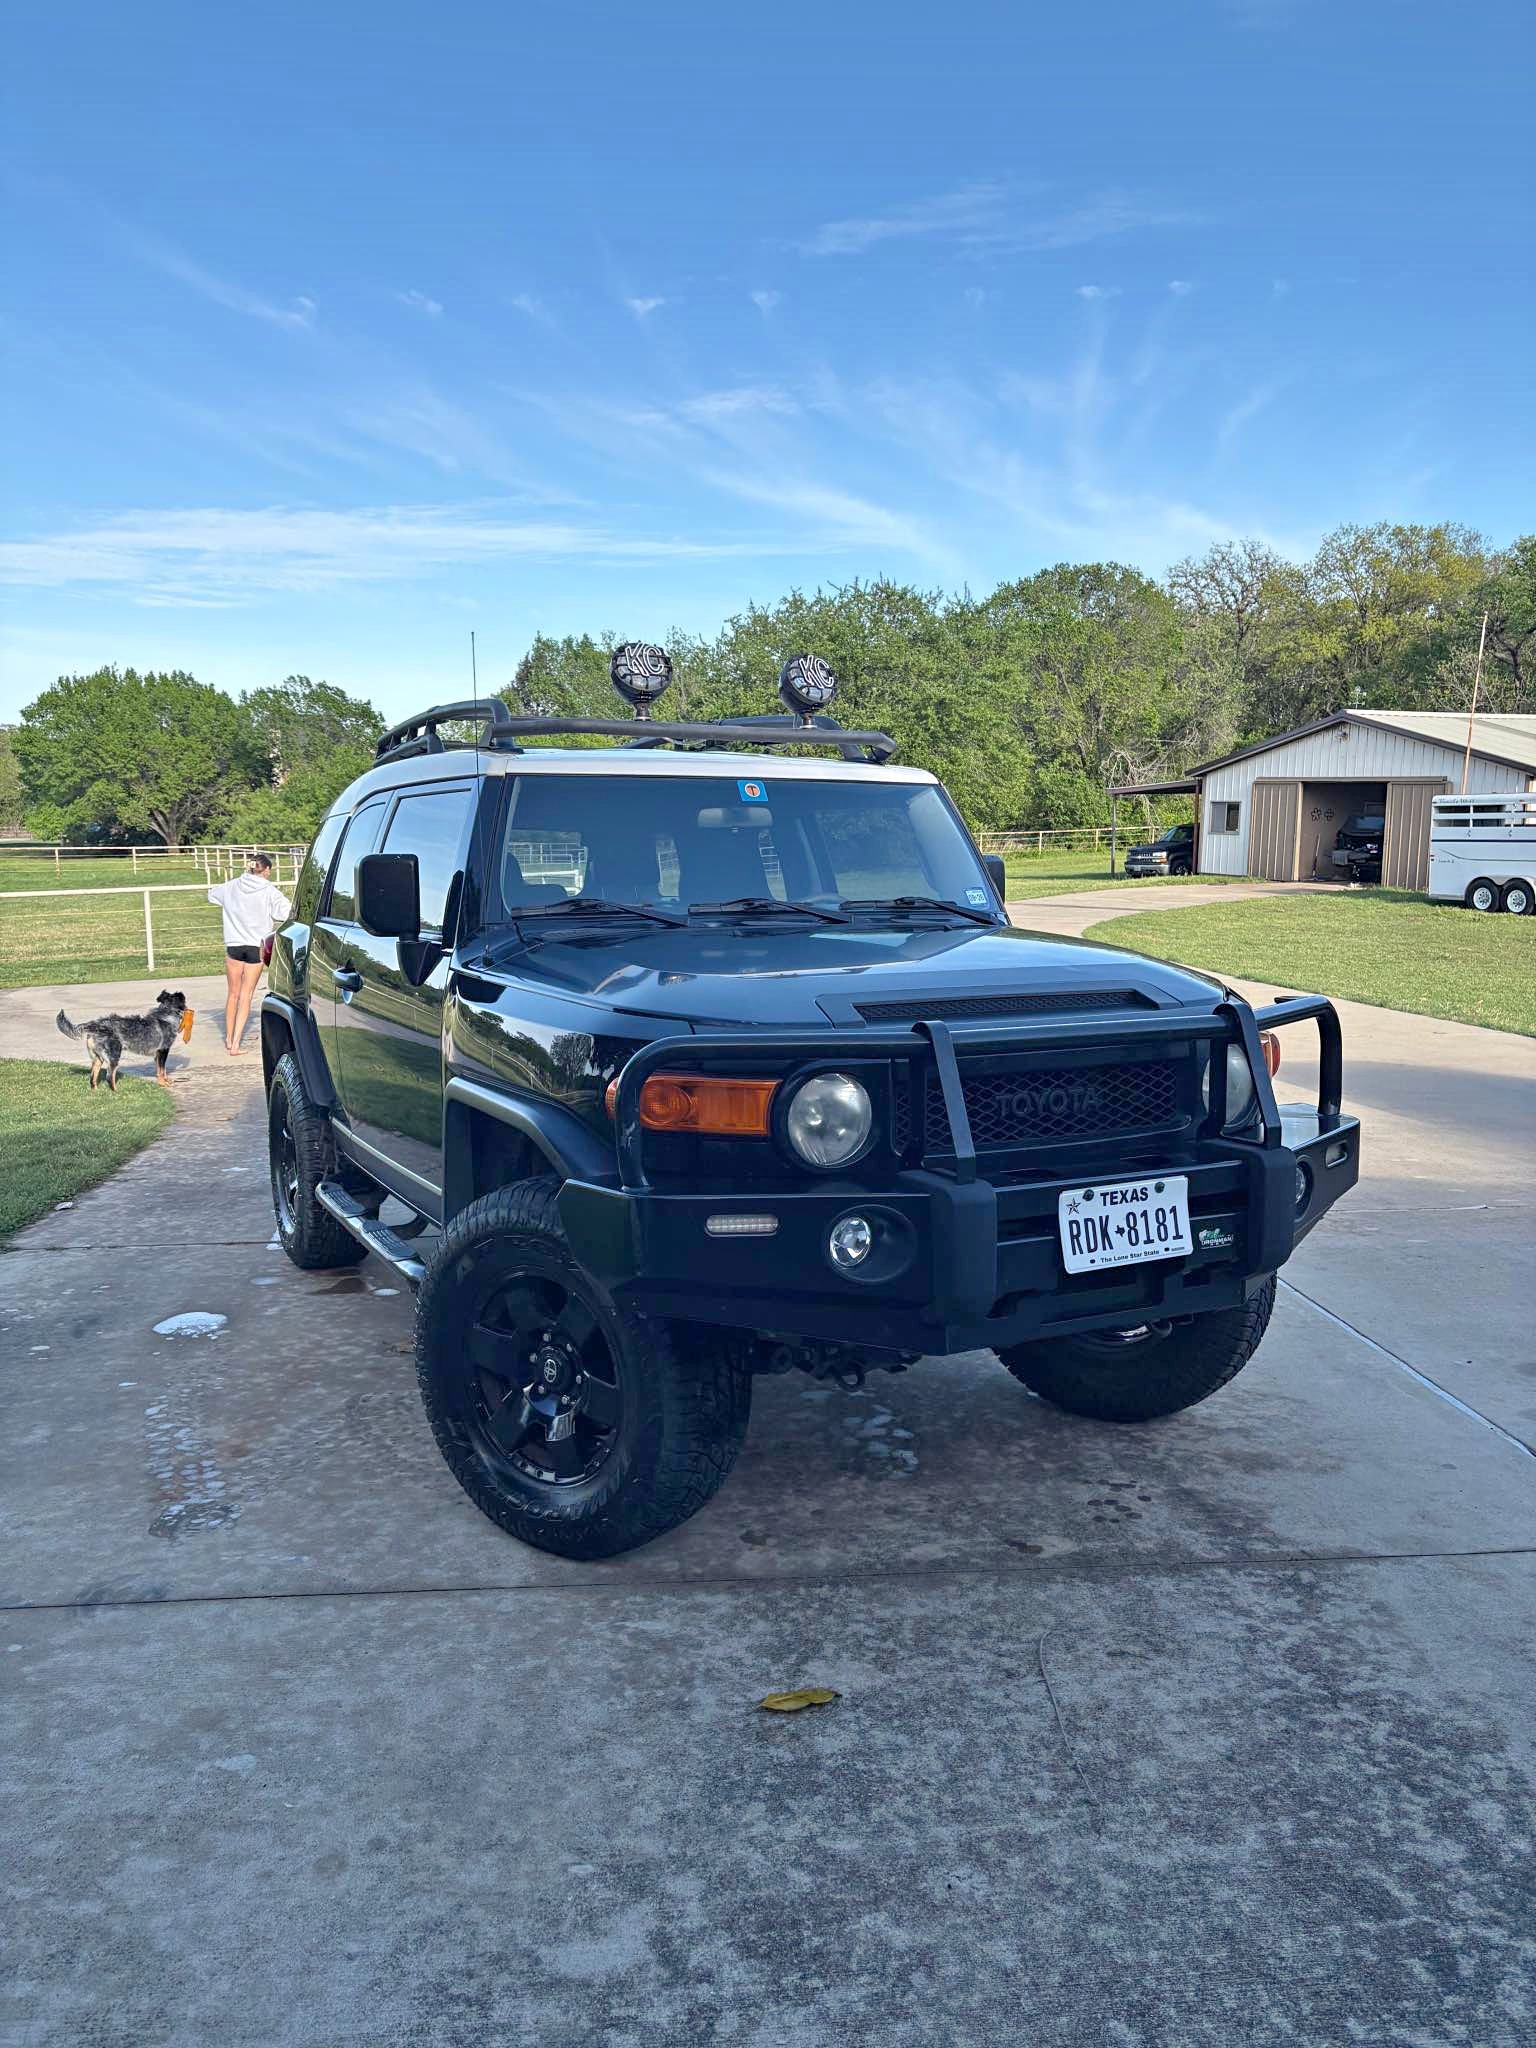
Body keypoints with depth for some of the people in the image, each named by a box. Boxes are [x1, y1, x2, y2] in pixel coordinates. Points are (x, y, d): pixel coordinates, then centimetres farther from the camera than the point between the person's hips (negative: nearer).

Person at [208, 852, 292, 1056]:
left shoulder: (232, 887, 4)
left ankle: (229, 1039, 27)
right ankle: (236, 1044, -1)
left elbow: (212, 893, 21)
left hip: (234, 946, 3)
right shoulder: (269, 891, -9)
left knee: (233, 994, 17)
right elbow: (286, 912, -20)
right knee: (246, 996, 4)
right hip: (256, 947, -3)